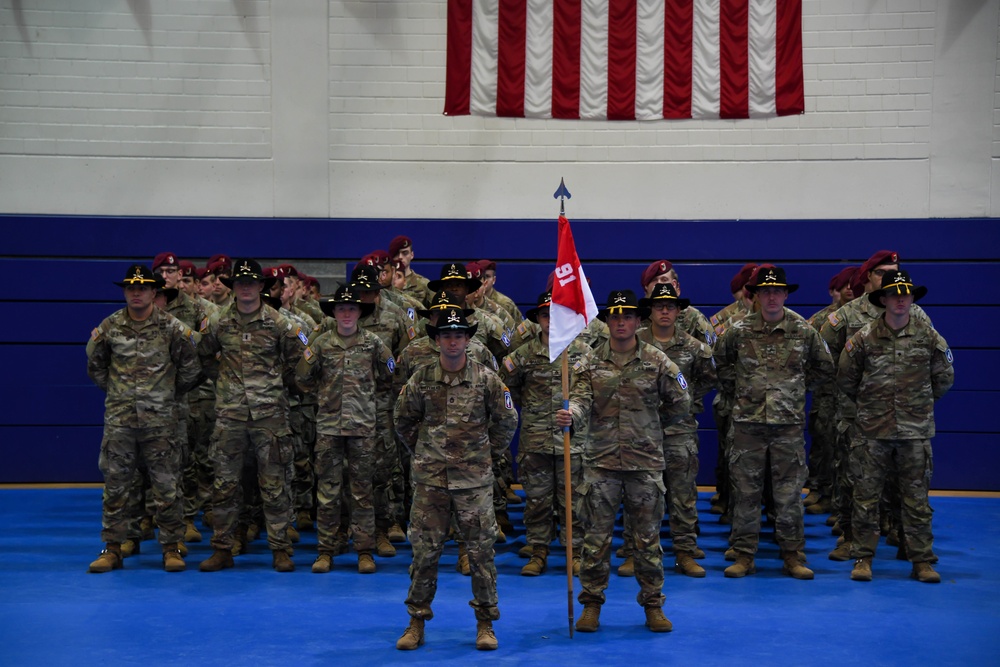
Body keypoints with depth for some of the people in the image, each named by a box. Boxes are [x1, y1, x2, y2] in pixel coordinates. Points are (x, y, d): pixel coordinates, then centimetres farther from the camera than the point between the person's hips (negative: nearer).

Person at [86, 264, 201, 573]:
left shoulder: (171, 327, -2)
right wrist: (115, 389, 14)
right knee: (115, 482, 5)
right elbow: (95, 365, 17)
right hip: (119, 417, 2)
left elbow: (191, 366, 5)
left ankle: (171, 547, 10)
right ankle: (112, 548, 14)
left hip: (160, 418, -2)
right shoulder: (110, 326, 3)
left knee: (166, 483, 1)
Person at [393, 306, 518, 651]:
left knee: (481, 551, 3)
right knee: (424, 551, 4)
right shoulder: (421, 379, 1)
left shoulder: (486, 379, -1)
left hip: (474, 480, 0)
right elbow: (403, 421, 14)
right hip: (430, 480, 1)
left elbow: (507, 421, 9)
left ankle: (485, 624, 14)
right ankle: (416, 623, 16)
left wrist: (489, 453, 10)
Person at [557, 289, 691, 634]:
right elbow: (581, 402, -9)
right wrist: (570, 416, -30)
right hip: (601, 462, 0)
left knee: (648, 536, 7)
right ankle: (591, 603, 16)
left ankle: (653, 604, 19)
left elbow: (680, 404, 11)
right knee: (596, 536, 4)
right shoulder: (590, 363, 3)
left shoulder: (657, 362, 2)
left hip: (646, 462, 0)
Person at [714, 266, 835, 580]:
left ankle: (793, 556, 13)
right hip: (748, 421, 0)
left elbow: (825, 368, 16)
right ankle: (744, 555, 12)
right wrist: (737, 389, 10)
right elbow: (721, 362, 19)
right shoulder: (738, 331, 1)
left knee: (789, 492, 4)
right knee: (745, 490, 4)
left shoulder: (804, 331, 2)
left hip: (789, 423, 0)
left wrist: (798, 388, 10)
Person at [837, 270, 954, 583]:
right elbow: (846, 379, 8)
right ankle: (863, 558, 13)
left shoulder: (928, 336, 0)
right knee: (866, 496, 3)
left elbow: (944, 377, 13)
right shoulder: (864, 338, -3)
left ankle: (922, 560, 15)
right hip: (873, 431, 0)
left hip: (915, 431, 1)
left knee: (916, 498, 6)